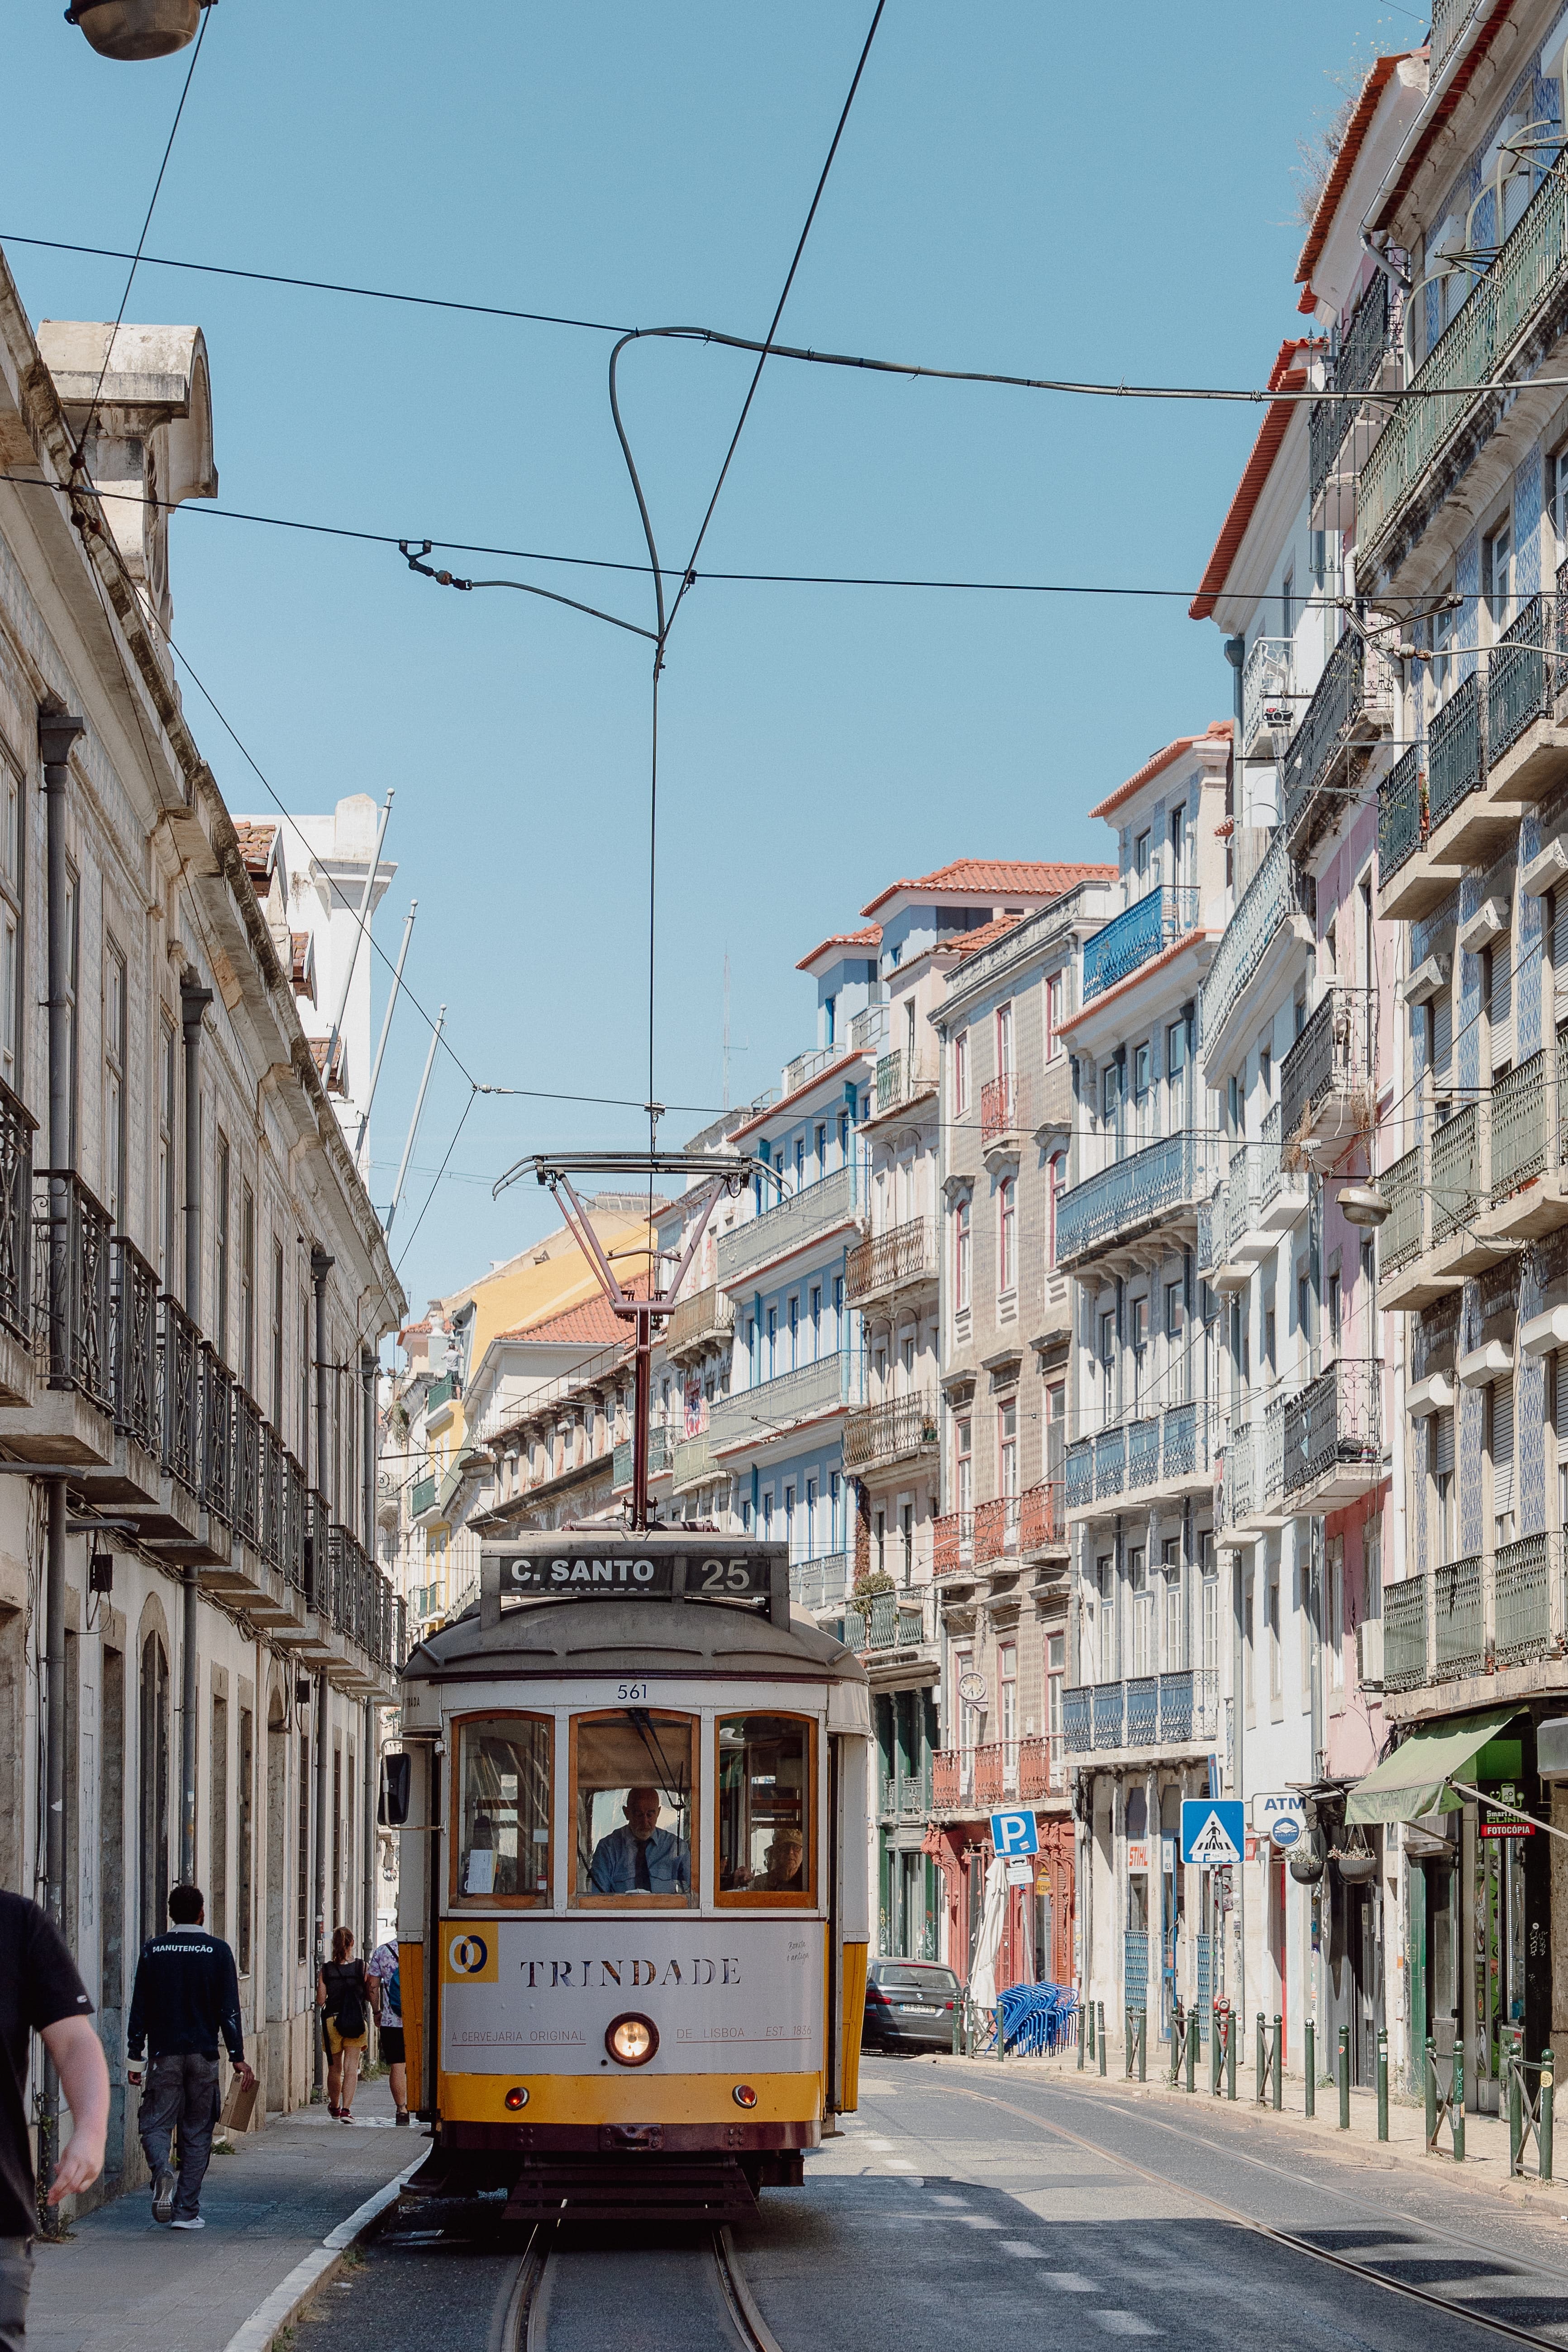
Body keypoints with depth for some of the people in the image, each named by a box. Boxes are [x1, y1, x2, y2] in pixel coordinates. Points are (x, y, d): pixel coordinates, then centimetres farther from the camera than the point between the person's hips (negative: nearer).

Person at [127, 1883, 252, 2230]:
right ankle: (187, 2211, 5)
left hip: (164, 2054, 0)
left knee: (154, 2125, 5)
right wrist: (237, 2057, 0)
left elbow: (139, 2008, 4)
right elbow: (229, 2009, -4)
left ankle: (162, 2172, -26)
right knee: (197, 2134, 7)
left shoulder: (153, 1950, 2)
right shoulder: (217, 1950, -1)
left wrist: (135, 2057, 9)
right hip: (204, 2055, 0)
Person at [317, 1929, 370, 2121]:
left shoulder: (326, 1970, -3)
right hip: (356, 2023, -1)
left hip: (332, 2021, 2)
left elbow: (320, 2001, -1)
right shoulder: (362, 1968, -6)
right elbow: (370, 1996, -1)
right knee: (351, 2067, -1)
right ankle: (346, 2109, -14)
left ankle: (335, 2106, 35)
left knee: (335, 2068, 16)